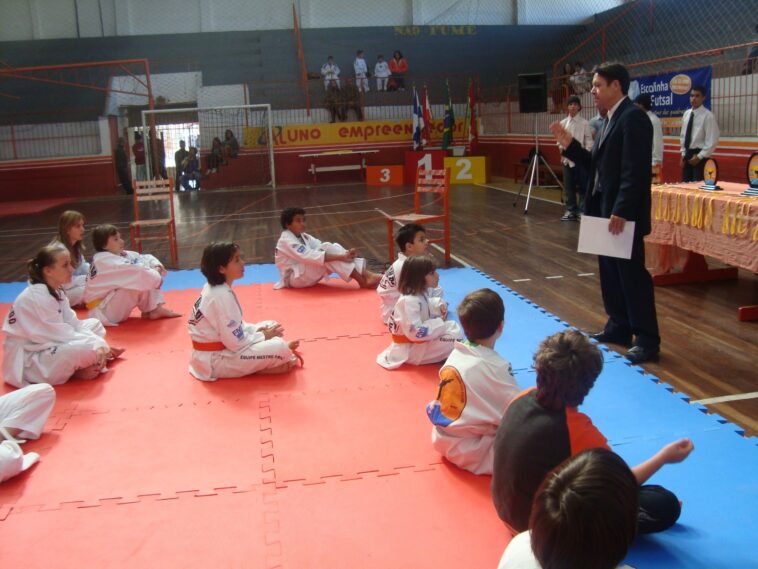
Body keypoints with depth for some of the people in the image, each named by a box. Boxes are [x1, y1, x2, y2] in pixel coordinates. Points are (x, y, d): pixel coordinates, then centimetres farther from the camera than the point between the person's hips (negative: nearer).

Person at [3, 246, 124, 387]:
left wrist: (101, 344, -9)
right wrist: (97, 346, -16)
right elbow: (60, 334, -23)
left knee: (94, 324, 14)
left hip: (47, 347, 10)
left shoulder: (56, 292, 7)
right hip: (28, 361, -10)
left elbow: (73, 324, 4)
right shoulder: (37, 297, -23)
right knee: (87, 348, -32)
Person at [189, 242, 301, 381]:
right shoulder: (222, 296, -25)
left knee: (271, 326, 13)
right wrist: (263, 336, -8)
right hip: (216, 361, -10)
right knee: (280, 349, -23)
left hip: (219, 350, 10)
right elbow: (236, 342, -24)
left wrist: (257, 329, 2)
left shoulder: (214, 288, 5)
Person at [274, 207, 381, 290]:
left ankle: (364, 273, -25)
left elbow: (321, 246, 0)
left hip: (308, 275, 8)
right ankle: (363, 281, -31)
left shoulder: (302, 236, 12)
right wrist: (340, 256, -34)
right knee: (327, 253, -27)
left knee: (332, 249, -13)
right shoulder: (286, 241, -17)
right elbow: (310, 256, -30)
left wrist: (345, 253, -19)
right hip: (294, 278, -8)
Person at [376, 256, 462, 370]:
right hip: (409, 349, -11)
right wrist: (439, 323, -23)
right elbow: (415, 333, -34)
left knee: (452, 326, 12)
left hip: (419, 342, 11)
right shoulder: (409, 301, -30)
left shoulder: (420, 294, 2)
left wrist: (439, 305, 2)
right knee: (453, 339, -22)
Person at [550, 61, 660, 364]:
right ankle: (619, 327, 28)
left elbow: (636, 171, -22)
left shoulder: (633, 117, -15)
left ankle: (647, 341, 5)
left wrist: (621, 212, -25)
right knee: (609, 271, 15)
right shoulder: (611, 119, 15)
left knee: (632, 274, -4)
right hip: (605, 209, 10)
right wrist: (569, 145, 4)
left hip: (623, 213, -10)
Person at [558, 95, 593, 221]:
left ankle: (582, 211, 8)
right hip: (567, 159, 3)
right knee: (568, 186, 6)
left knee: (582, 186, 2)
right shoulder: (563, 123, 7)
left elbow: (589, 142, -4)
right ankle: (570, 210, 14)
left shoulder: (584, 123, -3)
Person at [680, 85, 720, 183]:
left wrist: (699, 156, -15)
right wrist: (683, 154, 9)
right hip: (687, 154, 7)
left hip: (700, 155, -7)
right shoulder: (686, 114, 8)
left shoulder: (708, 116, -12)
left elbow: (712, 141, -14)